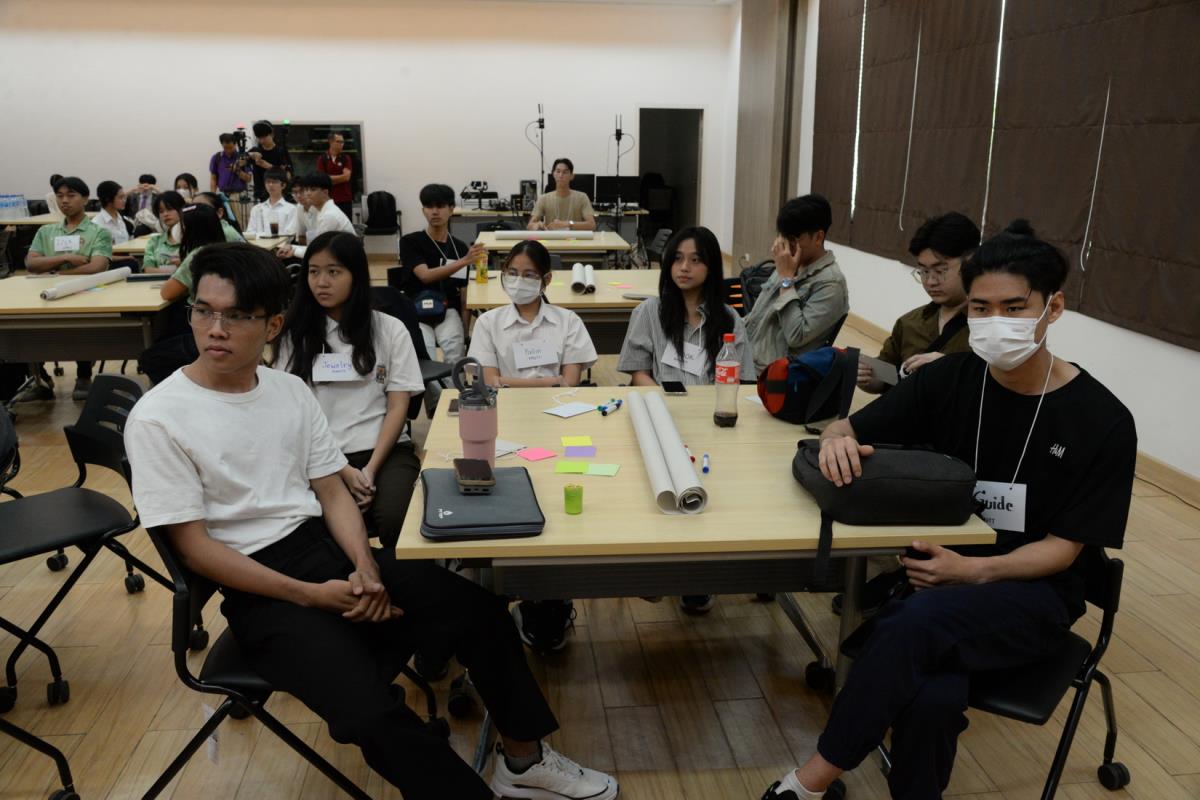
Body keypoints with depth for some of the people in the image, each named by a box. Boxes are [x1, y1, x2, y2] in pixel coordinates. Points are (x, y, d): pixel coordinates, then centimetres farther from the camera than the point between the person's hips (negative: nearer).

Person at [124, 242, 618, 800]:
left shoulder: (289, 389, 5)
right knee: (375, 714, -27)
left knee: (479, 611, -4)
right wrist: (311, 595, -18)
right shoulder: (157, 418, -11)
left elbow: (332, 493, 7)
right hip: (259, 590, -5)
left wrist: (364, 565, -12)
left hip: (328, 546, 6)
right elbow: (195, 547, -12)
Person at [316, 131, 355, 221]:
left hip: (345, 199, 1)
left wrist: (329, 178, -5)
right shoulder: (322, 159, 3)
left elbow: (346, 176, -8)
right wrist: (340, 177, -7)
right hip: (329, 199, -1)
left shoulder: (346, 158, 5)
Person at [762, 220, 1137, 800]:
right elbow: (852, 428, 4)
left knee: (917, 620, -35)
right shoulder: (950, 379, 0)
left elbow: (1063, 549, -7)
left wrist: (974, 570, -24)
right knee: (930, 699, -34)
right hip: (939, 566, 2)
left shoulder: (1102, 421, -8)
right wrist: (838, 439, -21)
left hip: (1034, 592, -2)